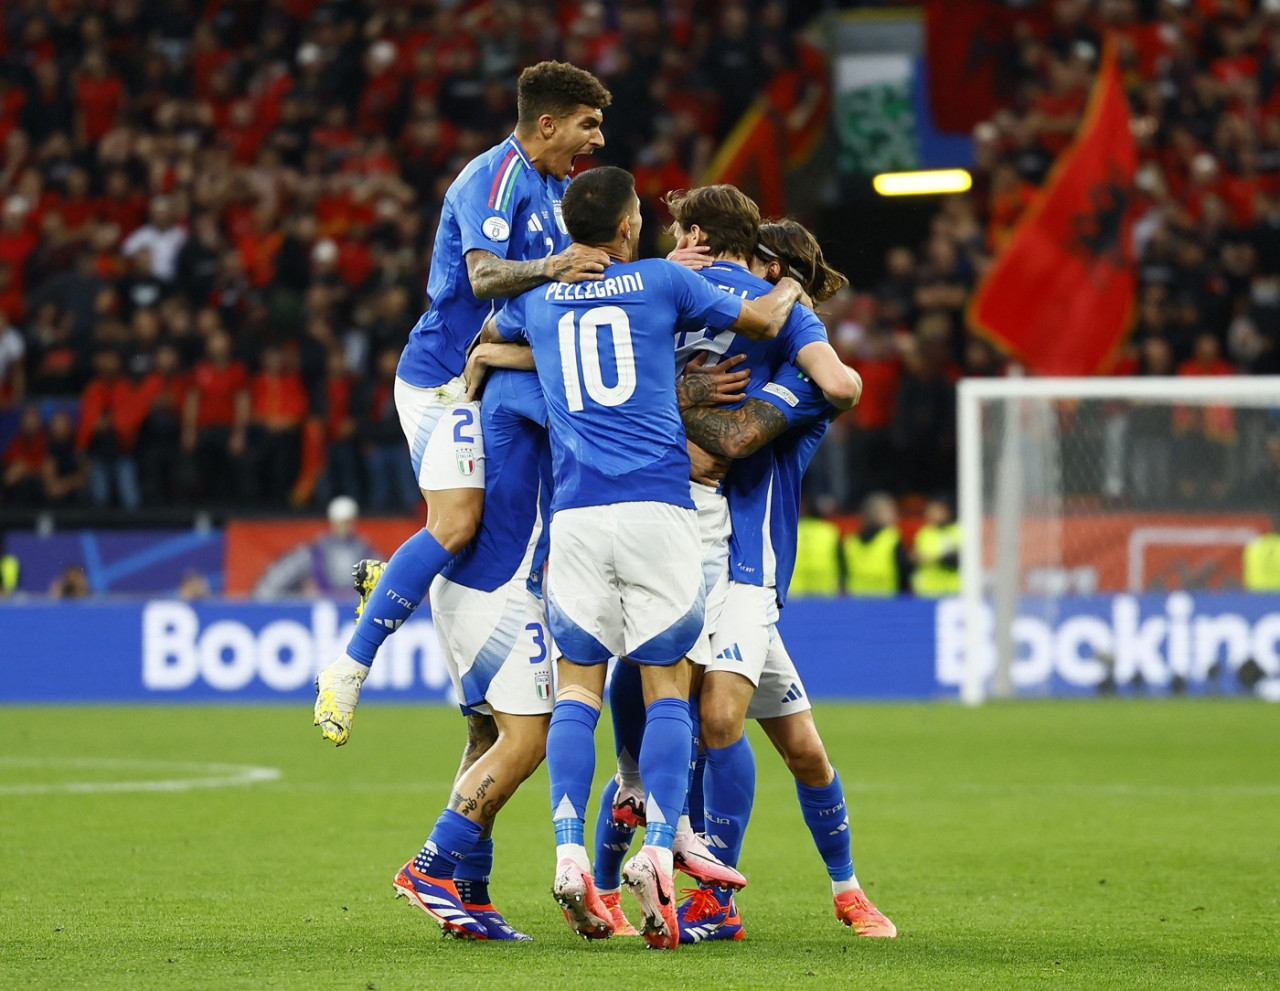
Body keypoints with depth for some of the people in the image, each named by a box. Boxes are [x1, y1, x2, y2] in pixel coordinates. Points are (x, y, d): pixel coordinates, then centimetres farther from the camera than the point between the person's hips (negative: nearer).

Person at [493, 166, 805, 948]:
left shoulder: (539, 298, 14)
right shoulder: (662, 282, 6)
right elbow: (764, 322, 18)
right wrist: (789, 287, 38)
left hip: (576, 512, 2)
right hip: (659, 508, -2)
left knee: (578, 686, 7)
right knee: (668, 687, 2)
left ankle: (570, 855, -11)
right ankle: (658, 853, -14)